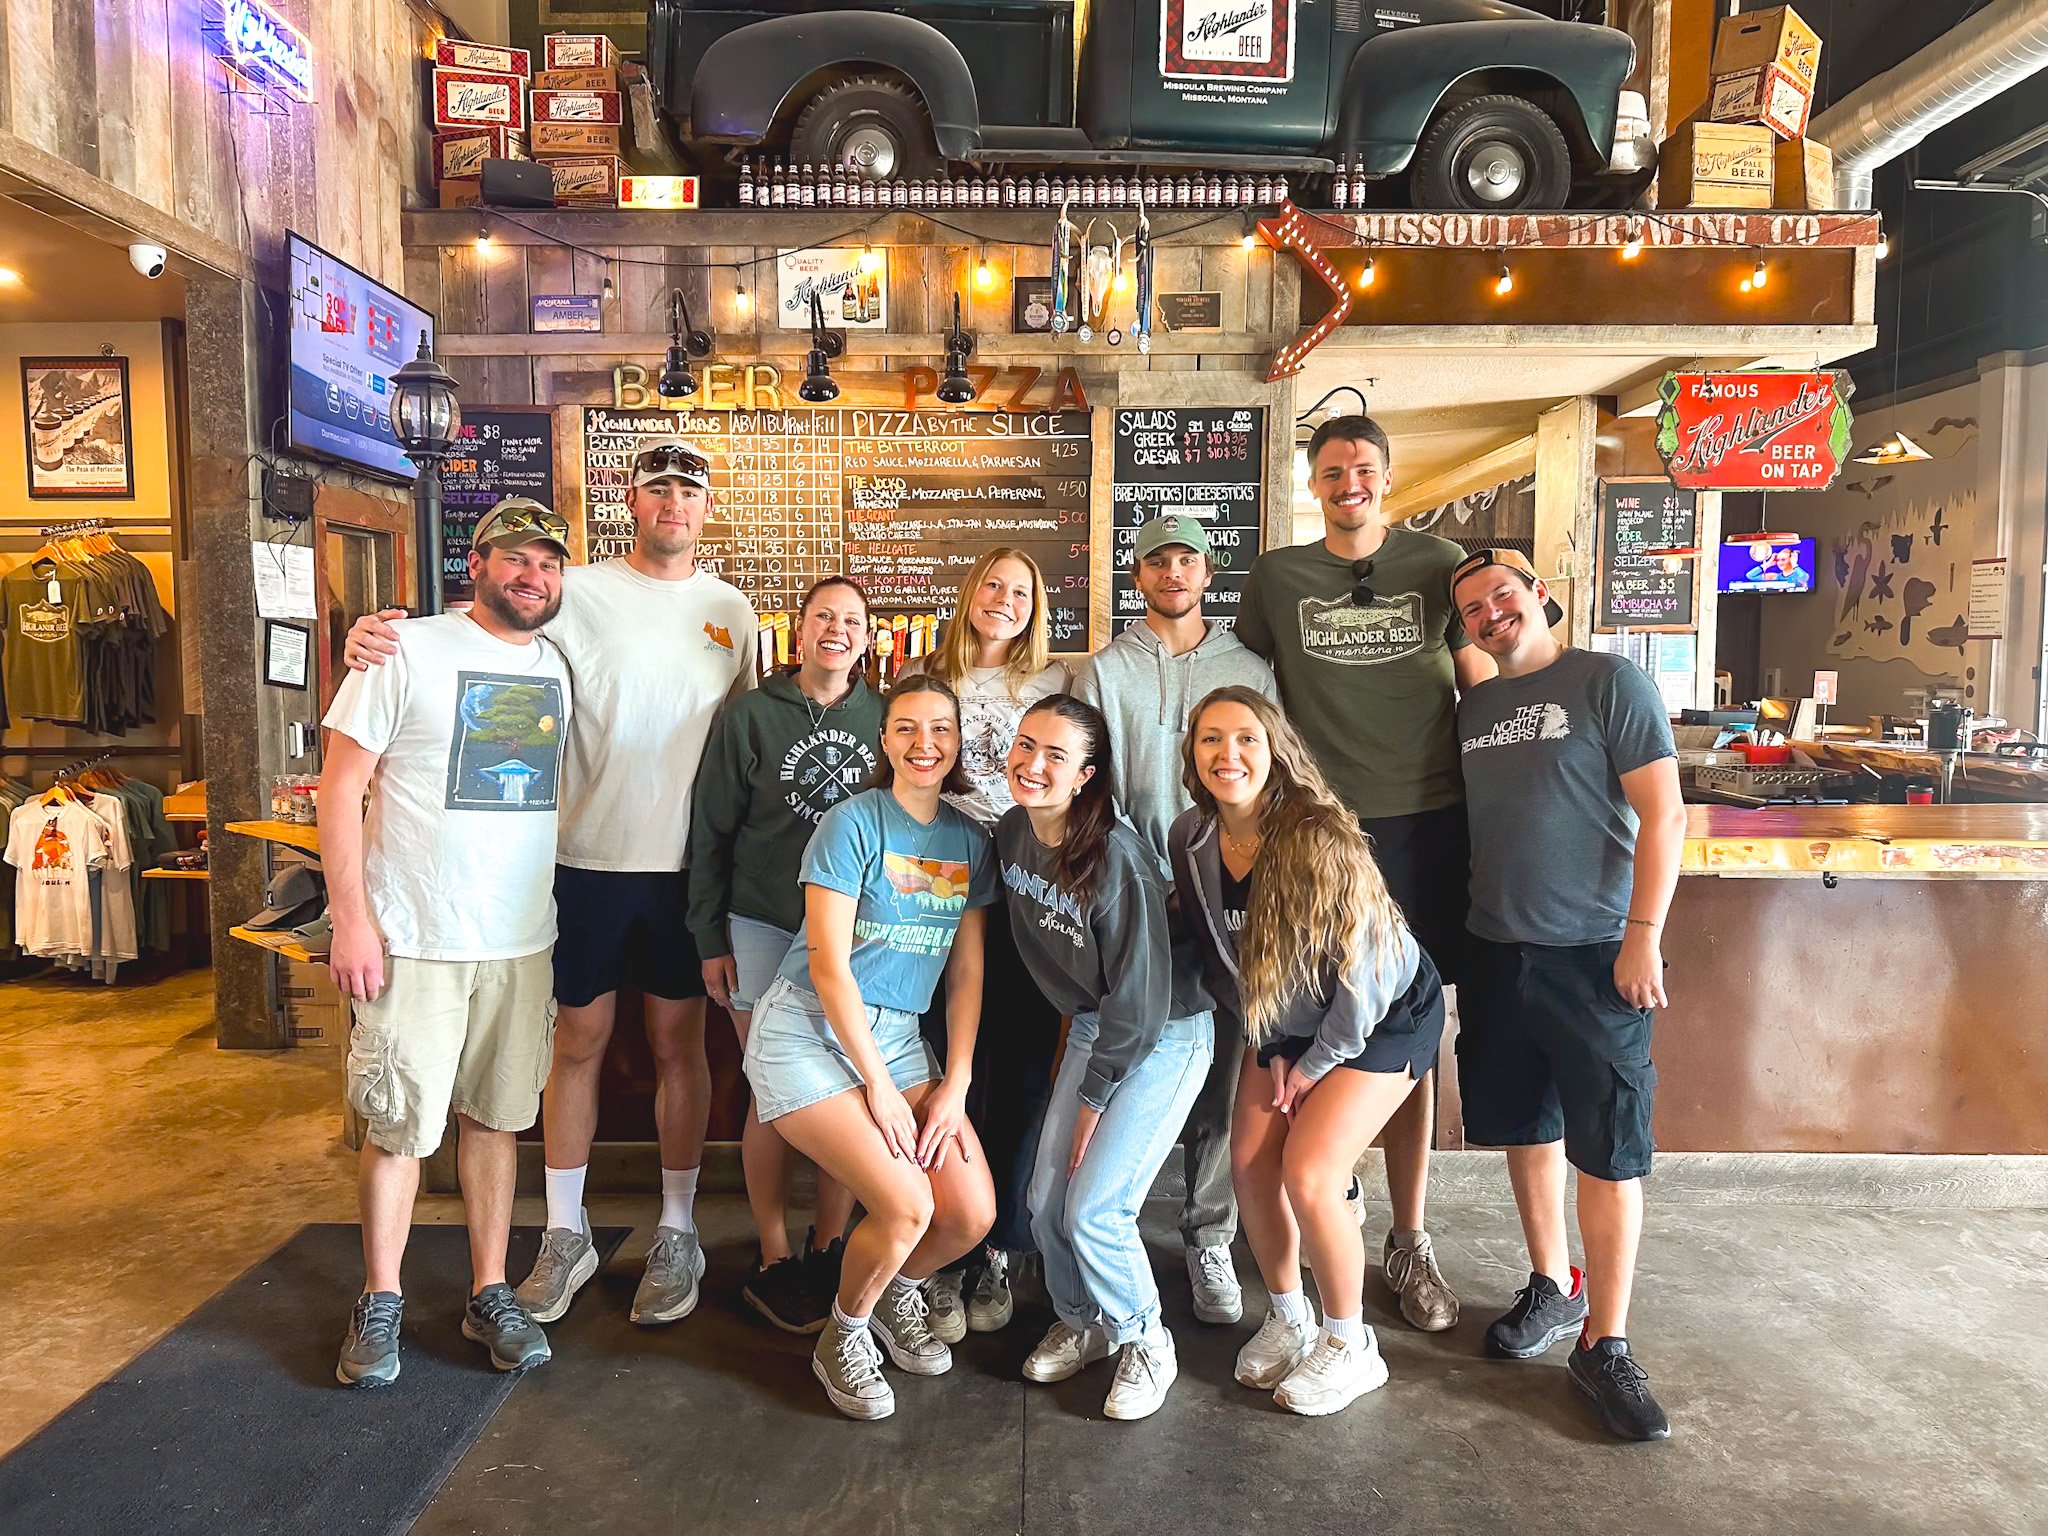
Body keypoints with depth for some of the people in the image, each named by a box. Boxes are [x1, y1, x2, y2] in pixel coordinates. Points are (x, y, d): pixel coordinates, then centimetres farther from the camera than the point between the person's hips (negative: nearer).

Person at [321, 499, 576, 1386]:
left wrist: (568, 913, 12)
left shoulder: (559, 669, 9)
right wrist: (351, 918, -13)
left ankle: (489, 1295, 25)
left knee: (495, 1116, 12)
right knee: (399, 1125, 4)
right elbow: (341, 786, -8)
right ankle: (380, 1303, 23)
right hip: (413, 940, -4)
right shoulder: (407, 652, -6)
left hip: (521, 942, 4)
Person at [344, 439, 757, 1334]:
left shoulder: (731, 611, 8)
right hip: (588, 857, -1)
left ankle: (677, 1234, 24)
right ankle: (566, 1235, 25)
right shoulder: (580, 595, -2)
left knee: (678, 1038, 10)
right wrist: (377, 637, -26)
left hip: (688, 864, 2)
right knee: (578, 1038, 8)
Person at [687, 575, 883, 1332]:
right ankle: (772, 1261, 19)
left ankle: (829, 1249, 22)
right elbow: (710, 832, 1)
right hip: (765, 930, -2)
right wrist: (710, 938, -2)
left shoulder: (882, 717, 4)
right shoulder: (750, 716, -1)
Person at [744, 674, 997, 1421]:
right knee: (906, 1205, -20)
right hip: (809, 1031, -5)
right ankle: (842, 1339, 10)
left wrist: (956, 1084, -2)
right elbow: (829, 963, -14)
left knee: (973, 1215, -7)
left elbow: (967, 973, 7)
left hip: (896, 1034, 6)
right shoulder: (853, 823, -11)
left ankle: (897, 1293, 27)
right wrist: (877, 1085, -14)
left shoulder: (969, 842, 7)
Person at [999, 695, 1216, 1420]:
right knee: (1046, 1202, 5)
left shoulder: (1117, 853, -28)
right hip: (1091, 1028, 6)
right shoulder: (1011, 834, -6)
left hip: (1164, 1034, -6)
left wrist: (1094, 1097, -12)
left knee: (1094, 1210, -9)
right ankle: (1081, 1321, 34)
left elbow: (1139, 990, -22)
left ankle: (1145, 1342, 18)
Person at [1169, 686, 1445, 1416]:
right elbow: (1217, 952, 3)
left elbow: (1360, 971, -24)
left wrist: (1316, 1064, -12)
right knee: (1250, 1162, -2)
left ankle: (1350, 1345, 10)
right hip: (1287, 1022, 6)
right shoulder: (1191, 837, -12)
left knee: (1308, 1173, -14)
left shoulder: (1319, 837, -32)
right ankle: (1287, 1318, 23)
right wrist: (1273, 1051, 3)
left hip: (1386, 1014, -6)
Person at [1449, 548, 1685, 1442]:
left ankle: (1604, 1343, 11)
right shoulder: (1472, 708, 12)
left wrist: (1644, 936, -16)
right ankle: (1553, 1287, 32)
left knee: (1608, 1150, -1)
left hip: (1593, 956, -5)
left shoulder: (1609, 682, -5)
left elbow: (1662, 813, -10)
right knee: (1526, 1130, 14)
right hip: (1497, 953, 6)